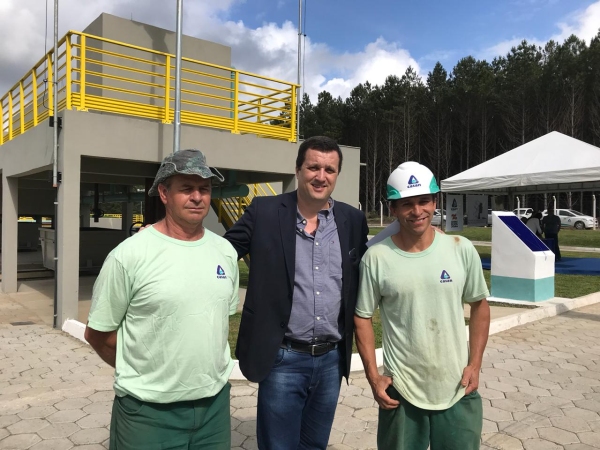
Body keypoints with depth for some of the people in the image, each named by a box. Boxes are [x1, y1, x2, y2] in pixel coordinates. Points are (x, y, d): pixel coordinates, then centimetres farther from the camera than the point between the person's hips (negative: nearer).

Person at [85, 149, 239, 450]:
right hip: (148, 411, -4)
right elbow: (97, 334, -6)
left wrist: (207, 370, 11)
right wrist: (143, 374, 2)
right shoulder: (129, 255, -14)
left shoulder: (225, 252, 1)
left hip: (215, 403, 5)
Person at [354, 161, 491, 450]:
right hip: (400, 390, -1)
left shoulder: (461, 249, -6)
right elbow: (362, 317, -2)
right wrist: (373, 376, -6)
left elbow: (479, 305, 5)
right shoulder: (376, 257, -11)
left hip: (456, 389, 1)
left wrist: (475, 364, 0)